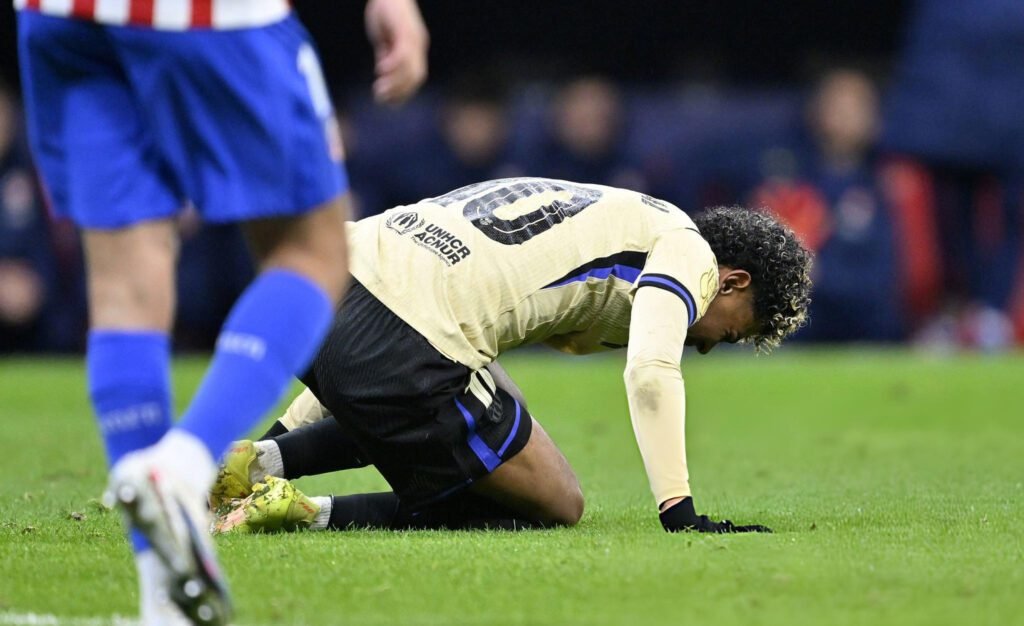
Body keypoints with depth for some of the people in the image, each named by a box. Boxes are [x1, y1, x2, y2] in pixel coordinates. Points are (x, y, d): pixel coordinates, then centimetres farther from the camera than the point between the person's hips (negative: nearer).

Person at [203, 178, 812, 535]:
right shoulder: (687, 250, 9)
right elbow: (651, 372, -12)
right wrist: (680, 514, -10)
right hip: (402, 351, -9)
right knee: (558, 507, 10)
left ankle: (263, 460, 16)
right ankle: (310, 514, -4)